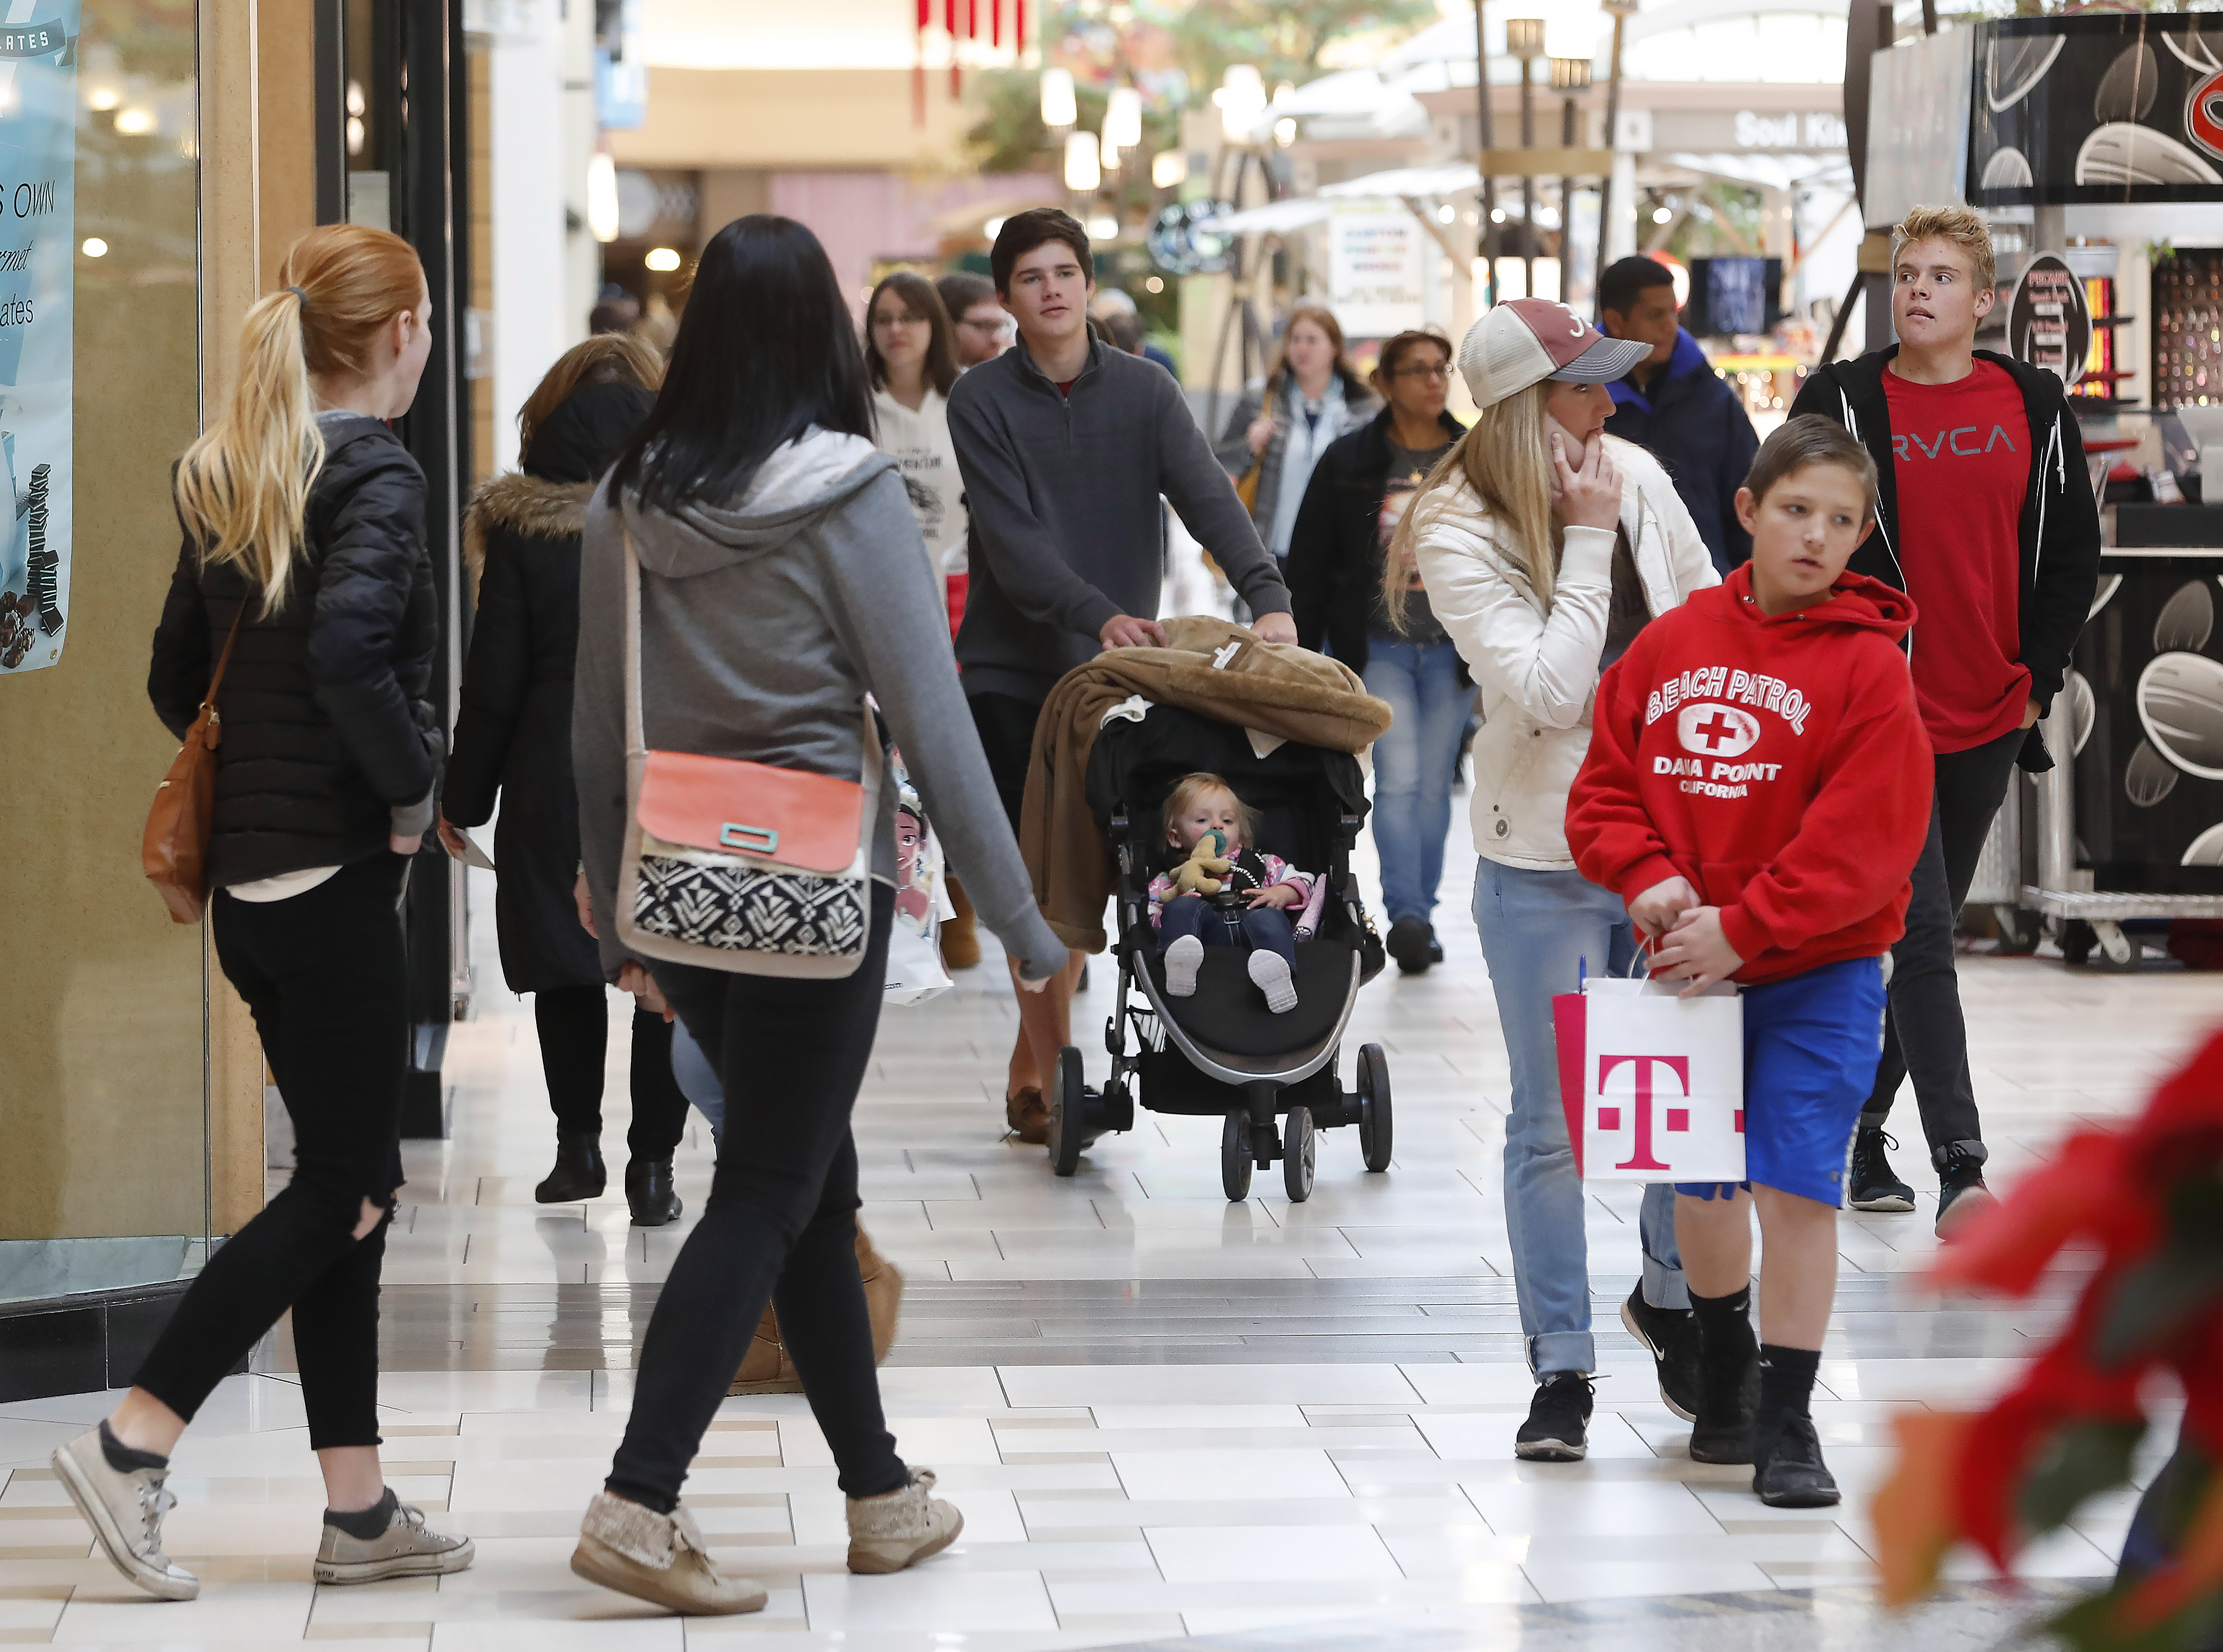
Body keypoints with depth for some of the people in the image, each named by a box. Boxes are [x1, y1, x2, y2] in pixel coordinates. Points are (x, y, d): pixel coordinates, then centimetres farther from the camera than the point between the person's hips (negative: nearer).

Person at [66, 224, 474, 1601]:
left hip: (249, 868, 9)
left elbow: (178, 679, 16)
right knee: (346, 1188, -2)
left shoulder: (235, 479, 12)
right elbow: (349, 652, -29)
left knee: (344, 1179, 12)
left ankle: (360, 1508, 14)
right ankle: (133, 1445, -7)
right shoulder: (379, 477, -13)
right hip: (336, 868, -9)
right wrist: (411, 784, -15)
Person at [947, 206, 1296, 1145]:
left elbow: (1208, 497, -11)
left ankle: (1028, 1071, 21)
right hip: (1011, 671, -3)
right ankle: (1053, 1078, -1)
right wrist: (1098, 617, -30)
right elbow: (1013, 541, -15)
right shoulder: (983, 402, -4)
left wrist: (1266, 594, -28)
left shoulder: (1143, 392, 3)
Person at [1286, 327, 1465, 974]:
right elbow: (1310, 563, 3)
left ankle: (1419, 916, 16)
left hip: (1453, 649, 2)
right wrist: (1303, 655, 0)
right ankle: (1406, 917, -19)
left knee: (1433, 785, 6)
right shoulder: (1349, 461, -1)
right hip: (1378, 646, -2)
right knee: (1399, 779, -14)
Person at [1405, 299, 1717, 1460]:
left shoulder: (1638, 479, 0)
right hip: (1543, 861, -4)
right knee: (1553, 1121, 3)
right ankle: (1560, 1369, 12)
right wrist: (1585, 542, -21)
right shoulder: (1458, 538, -14)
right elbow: (1547, 690, -23)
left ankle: (1671, 1296, 32)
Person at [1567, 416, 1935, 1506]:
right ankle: (1723, 1384, 38)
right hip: (1688, 967, 4)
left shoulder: (1868, 667, -10)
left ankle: (1787, 1425, 0)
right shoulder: (1673, 643, 1)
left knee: (1795, 1186, -9)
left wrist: (1739, 929, -19)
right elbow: (1606, 786, 5)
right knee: (1701, 1182, 16)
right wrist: (1649, 880, -14)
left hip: (1817, 976, -4)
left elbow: (1863, 840, -16)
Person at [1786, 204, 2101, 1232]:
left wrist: (2036, 680, 3)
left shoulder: (2033, 406, 5)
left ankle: (1864, 1128, 28)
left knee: (1926, 933, 13)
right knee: (1923, 936, -13)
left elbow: (2073, 550, 10)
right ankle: (1959, 1167, -18)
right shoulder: (1842, 402, -3)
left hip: (1989, 721, 4)